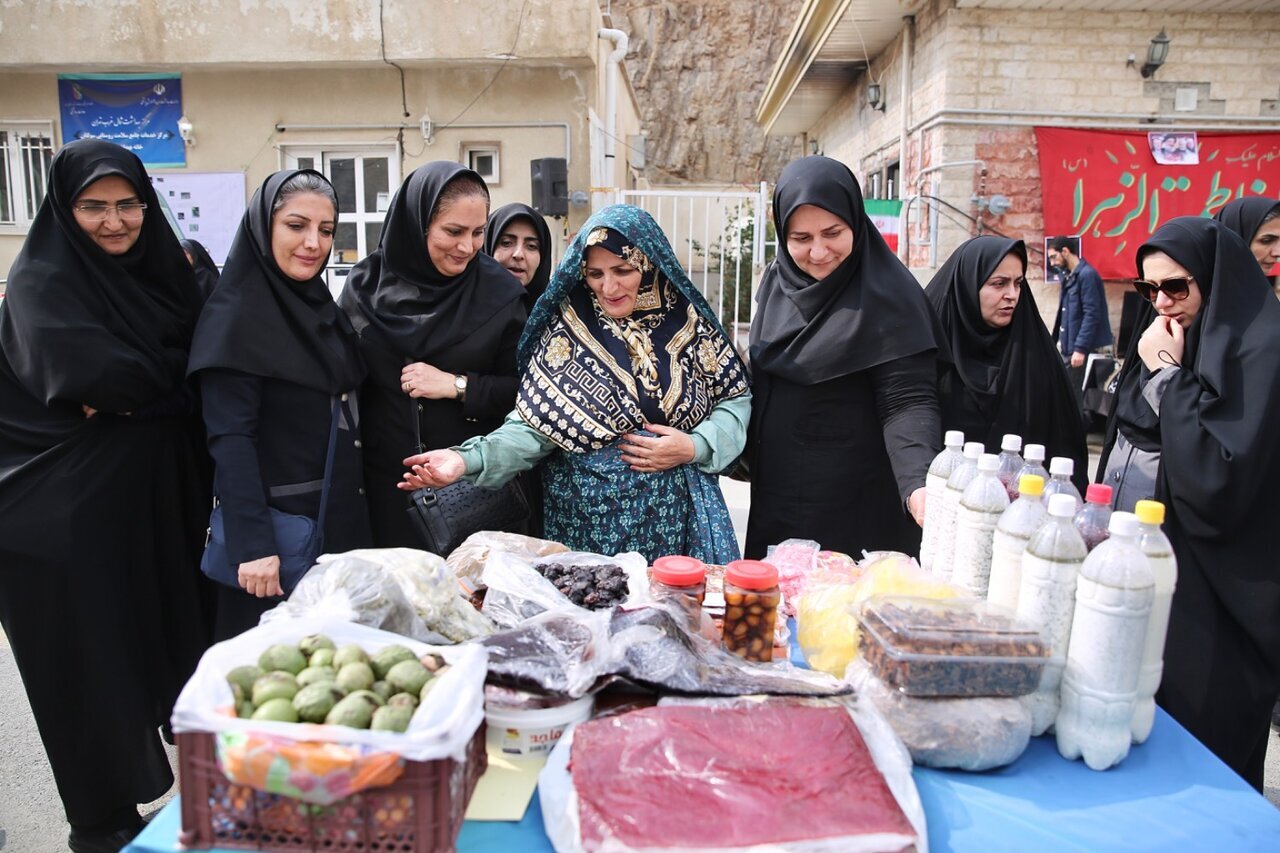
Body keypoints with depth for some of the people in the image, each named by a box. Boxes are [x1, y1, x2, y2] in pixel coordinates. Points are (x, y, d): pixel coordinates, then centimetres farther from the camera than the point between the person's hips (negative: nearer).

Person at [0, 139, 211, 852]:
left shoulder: (162, 271, 9)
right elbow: (91, 375, -24)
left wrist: (130, 387, -9)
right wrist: (161, 378, -9)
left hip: (159, 499, 6)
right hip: (76, 514, -5)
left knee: (169, 641, 13)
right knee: (93, 659, 6)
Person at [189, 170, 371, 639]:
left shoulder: (321, 305, 10)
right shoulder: (235, 314, -13)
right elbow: (230, 439, -19)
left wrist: (351, 508, 13)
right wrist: (253, 544, -25)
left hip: (343, 518, 7)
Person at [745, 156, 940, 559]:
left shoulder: (887, 296, -15)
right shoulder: (777, 282, 2)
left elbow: (907, 402, -21)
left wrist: (919, 486, -35)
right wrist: (748, 457, 11)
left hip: (855, 507, -6)